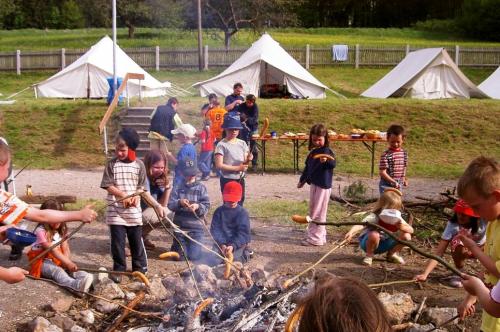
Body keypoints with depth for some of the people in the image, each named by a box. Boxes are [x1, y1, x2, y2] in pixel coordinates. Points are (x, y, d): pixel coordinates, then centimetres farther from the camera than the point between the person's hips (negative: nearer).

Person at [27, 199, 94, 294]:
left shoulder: (61, 230, 6)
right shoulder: (41, 231, -16)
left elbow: (65, 248, -2)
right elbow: (52, 250, -25)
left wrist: (67, 262, -23)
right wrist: (68, 263, -33)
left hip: (57, 260, 7)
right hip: (42, 261, -7)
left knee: (72, 268, -24)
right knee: (57, 270, -36)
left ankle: (89, 278, -54)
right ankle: (76, 284, -67)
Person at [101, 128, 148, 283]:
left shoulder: (139, 164, 0)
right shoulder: (112, 164, -3)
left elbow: (141, 186, 4)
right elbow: (108, 186, -6)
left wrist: (135, 197, -15)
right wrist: (123, 195, -17)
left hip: (134, 210, 1)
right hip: (116, 210, -1)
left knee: (136, 241, 10)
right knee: (117, 242, 4)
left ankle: (140, 268, 24)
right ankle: (119, 269, 19)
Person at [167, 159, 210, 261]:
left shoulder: (201, 188, 1)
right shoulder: (177, 187, 2)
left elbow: (207, 206, -4)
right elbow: (170, 204, -4)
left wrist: (198, 207, -24)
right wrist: (179, 202, -24)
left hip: (196, 227, -1)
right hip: (180, 226, 1)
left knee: (194, 256, -5)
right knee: (179, 256, 3)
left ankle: (193, 246, 28)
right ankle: (176, 245, 37)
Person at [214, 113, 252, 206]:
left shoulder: (242, 143, 5)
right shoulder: (222, 145, -11)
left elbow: (244, 164, 8)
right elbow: (219, 165, -18)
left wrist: (248, 160, -16)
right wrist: (237, 168, -20)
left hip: (240, 179, 6)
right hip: (227, 180, -5)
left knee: (240, 204, 14)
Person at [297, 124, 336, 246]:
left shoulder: (327, 151, -13)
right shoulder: (313, 152, 12)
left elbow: (333, 164, -29)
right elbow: (307, 166, 23)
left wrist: (327, 161, -50)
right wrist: (302, 180, 30)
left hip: (323, 185, -9)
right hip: (313, 184, 9)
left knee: (318, 212, -4)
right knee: (313, 210, 16)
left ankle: (316, 237, 3)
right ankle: (316, 234, 28)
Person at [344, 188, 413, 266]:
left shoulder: (397, 219, -9)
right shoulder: (374, 217, -28)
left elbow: (411, 230, -13)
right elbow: (360, 225, -46)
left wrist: (402, 227, -37)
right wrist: (351, 232, -68)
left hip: (384, 244, 5)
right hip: (367, 242, -5)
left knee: (406, 236, -14)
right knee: (374, 235, -41)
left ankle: (392, 254, 11)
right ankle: (369, 255, -11)